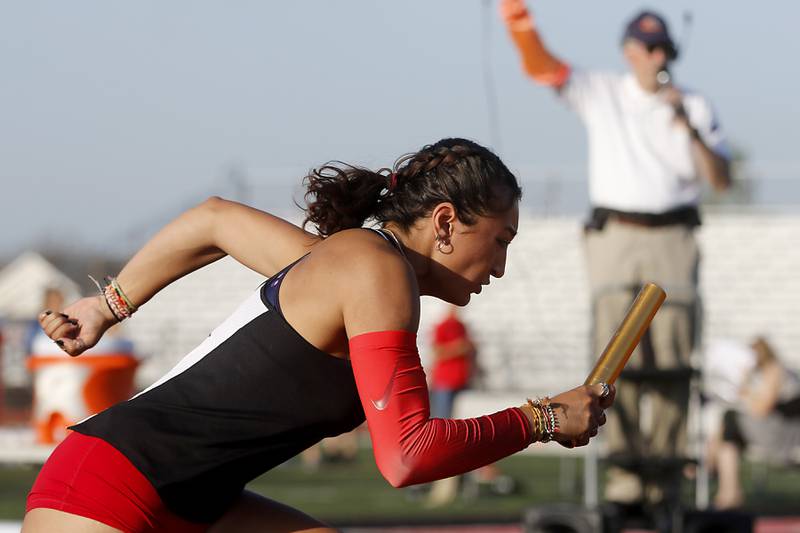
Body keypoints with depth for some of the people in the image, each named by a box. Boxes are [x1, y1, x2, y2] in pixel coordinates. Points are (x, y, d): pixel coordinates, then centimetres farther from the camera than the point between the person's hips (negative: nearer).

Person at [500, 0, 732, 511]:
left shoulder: (695, 107, 9)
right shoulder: (600, 93, 9)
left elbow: (722, 178, 1)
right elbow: (540, 65, -4)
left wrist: (689, 128, -12)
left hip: (673, 239, 0)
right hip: (613, 238, 0)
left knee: (671, 358, -5)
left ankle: (665, 464, -1)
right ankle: (625, 464, -11)